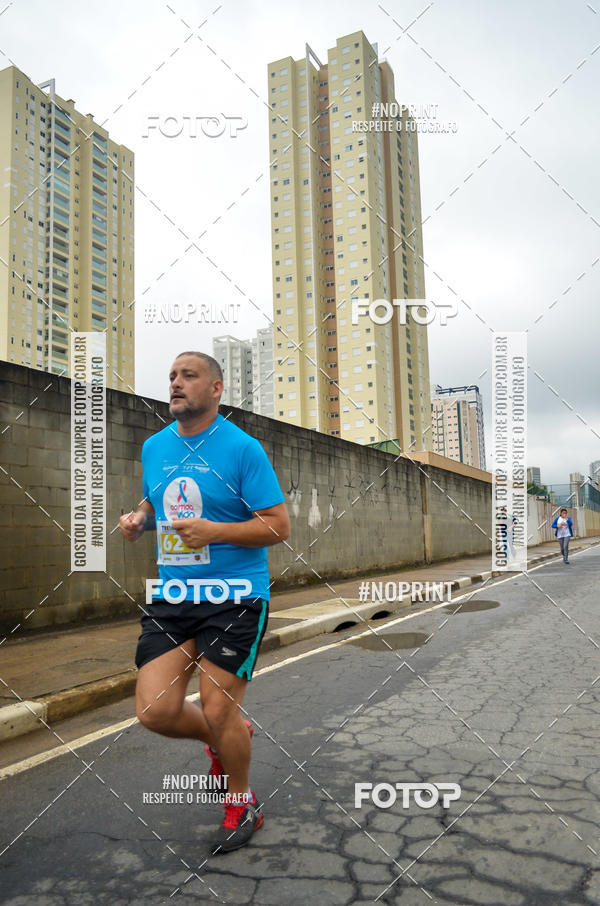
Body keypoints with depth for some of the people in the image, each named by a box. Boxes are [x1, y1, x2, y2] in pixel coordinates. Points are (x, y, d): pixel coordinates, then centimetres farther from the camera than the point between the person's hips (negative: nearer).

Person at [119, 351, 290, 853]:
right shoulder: (154, 447, 9)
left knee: (218, 712, -1)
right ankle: (231, 736, 32)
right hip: (171, 595, 6)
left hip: (234, 596, -5)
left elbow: (279, 525, -10)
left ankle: (243, 804, 30)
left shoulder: (243, 448, -9)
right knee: (155, 711, 0)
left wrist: (214, 531, -22)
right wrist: (138, 519, 3)